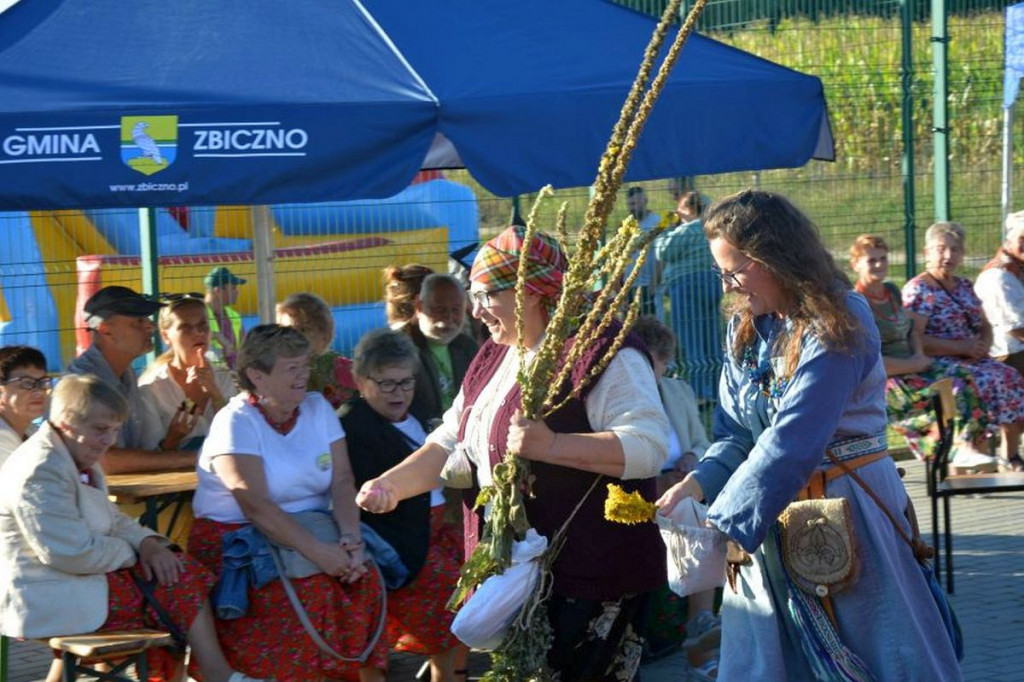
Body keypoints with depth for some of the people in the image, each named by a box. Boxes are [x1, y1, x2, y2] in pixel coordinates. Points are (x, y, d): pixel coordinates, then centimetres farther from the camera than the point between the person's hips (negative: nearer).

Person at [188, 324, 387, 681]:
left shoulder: (317, 408, 6)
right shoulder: (236, 422, -11)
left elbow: (342, 482, -2)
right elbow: (256, 506, -22)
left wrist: (352, 540, -21)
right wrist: (318, 552, -30)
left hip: (313, 531, 5)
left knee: (364, 579, -21)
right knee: (311, 590, -30)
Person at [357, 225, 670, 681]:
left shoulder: (603, 353, -14)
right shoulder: (494, 358, 14)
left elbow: (649, 446, -25)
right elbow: (452, 443, 17)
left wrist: (551, 446, -33)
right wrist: (391, 486, 1)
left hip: (590, 584, -9)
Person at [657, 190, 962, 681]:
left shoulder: (838, 324, -18)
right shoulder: (744, 331, 6)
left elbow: (792, 442, -27)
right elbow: (735, 435, 5)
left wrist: (722, 527, -31)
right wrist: (697, 484, -15)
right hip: (769, 522, 7)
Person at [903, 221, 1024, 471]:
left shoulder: (964, 286, 18)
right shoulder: (917, 289, -5)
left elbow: (985, 326, 23)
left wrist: (983, 345, -2)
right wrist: (962, 347, -18)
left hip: (972, 359, 7)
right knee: (989, 381, -29)